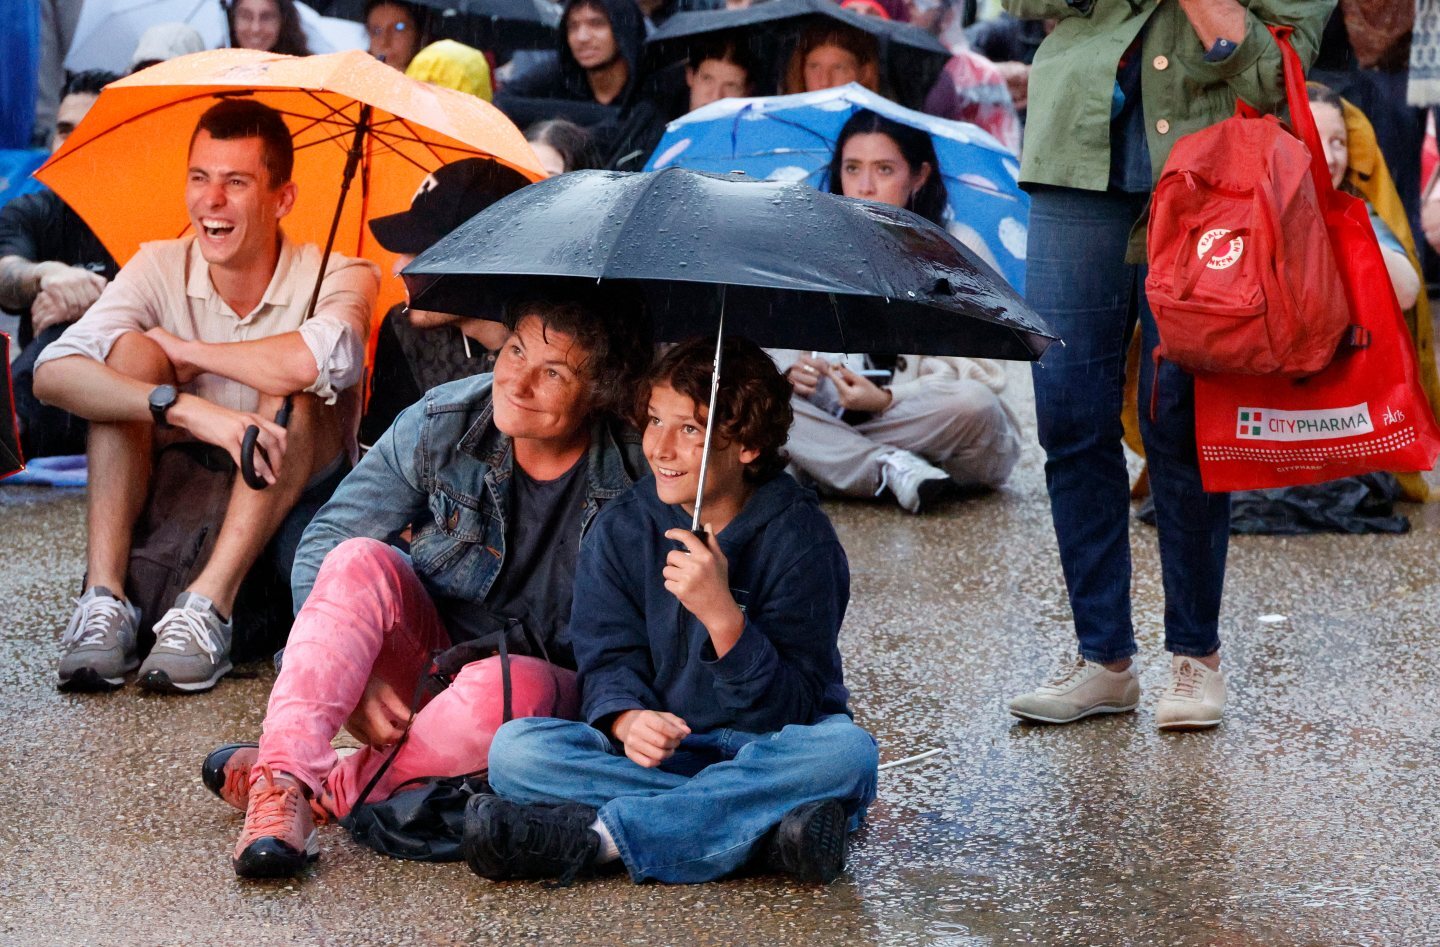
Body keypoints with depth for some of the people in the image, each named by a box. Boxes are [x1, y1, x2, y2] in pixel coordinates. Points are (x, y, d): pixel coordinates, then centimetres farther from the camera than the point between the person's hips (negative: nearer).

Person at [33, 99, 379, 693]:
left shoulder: (335, 277, -12)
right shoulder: (160, 269, -4)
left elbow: (325, 357, -38)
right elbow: (51, 374, -22)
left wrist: (186, 351, -22)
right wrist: (186, 408, -38)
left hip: (290, 517, -2)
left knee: (294, 388, -28)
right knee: (131, 354, -19)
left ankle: (208, 607, -36)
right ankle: (105, 600, -29)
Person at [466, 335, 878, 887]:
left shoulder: (799, 536, -9)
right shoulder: (622, 530, 3)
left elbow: (792, 710, -15)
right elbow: (608, 659, -3)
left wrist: (722, 615, -31)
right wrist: (627, 720, -27)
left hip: (767, 759, -2)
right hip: (662, 754, 3)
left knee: (845, 751, -36)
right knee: (515, 748, -22)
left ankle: (591, 837, -36)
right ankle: (762, 828, -32)